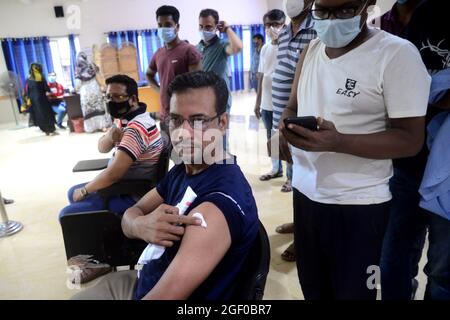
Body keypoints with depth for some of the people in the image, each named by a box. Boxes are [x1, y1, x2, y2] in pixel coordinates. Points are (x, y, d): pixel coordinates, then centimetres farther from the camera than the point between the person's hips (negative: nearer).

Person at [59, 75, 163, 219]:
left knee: (67, 214, -10)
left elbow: (113, 174, -30)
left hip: (132, 197, -10)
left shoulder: (137, 128, -27)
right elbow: (102, 148, 8)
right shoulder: (127, 119, 6)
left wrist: (84, 191, -13)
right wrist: (110, 136, -16)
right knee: (73, 193, 21)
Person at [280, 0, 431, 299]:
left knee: (351, 291, 11)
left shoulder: (397, 54, -14)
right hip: (305, 192, 6)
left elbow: (410, 139, -16)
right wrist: (287, 125, -10)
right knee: (312, 287, 20)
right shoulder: (312, 49, 6)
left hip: (358, 203, -5)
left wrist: (338, 142, -30)